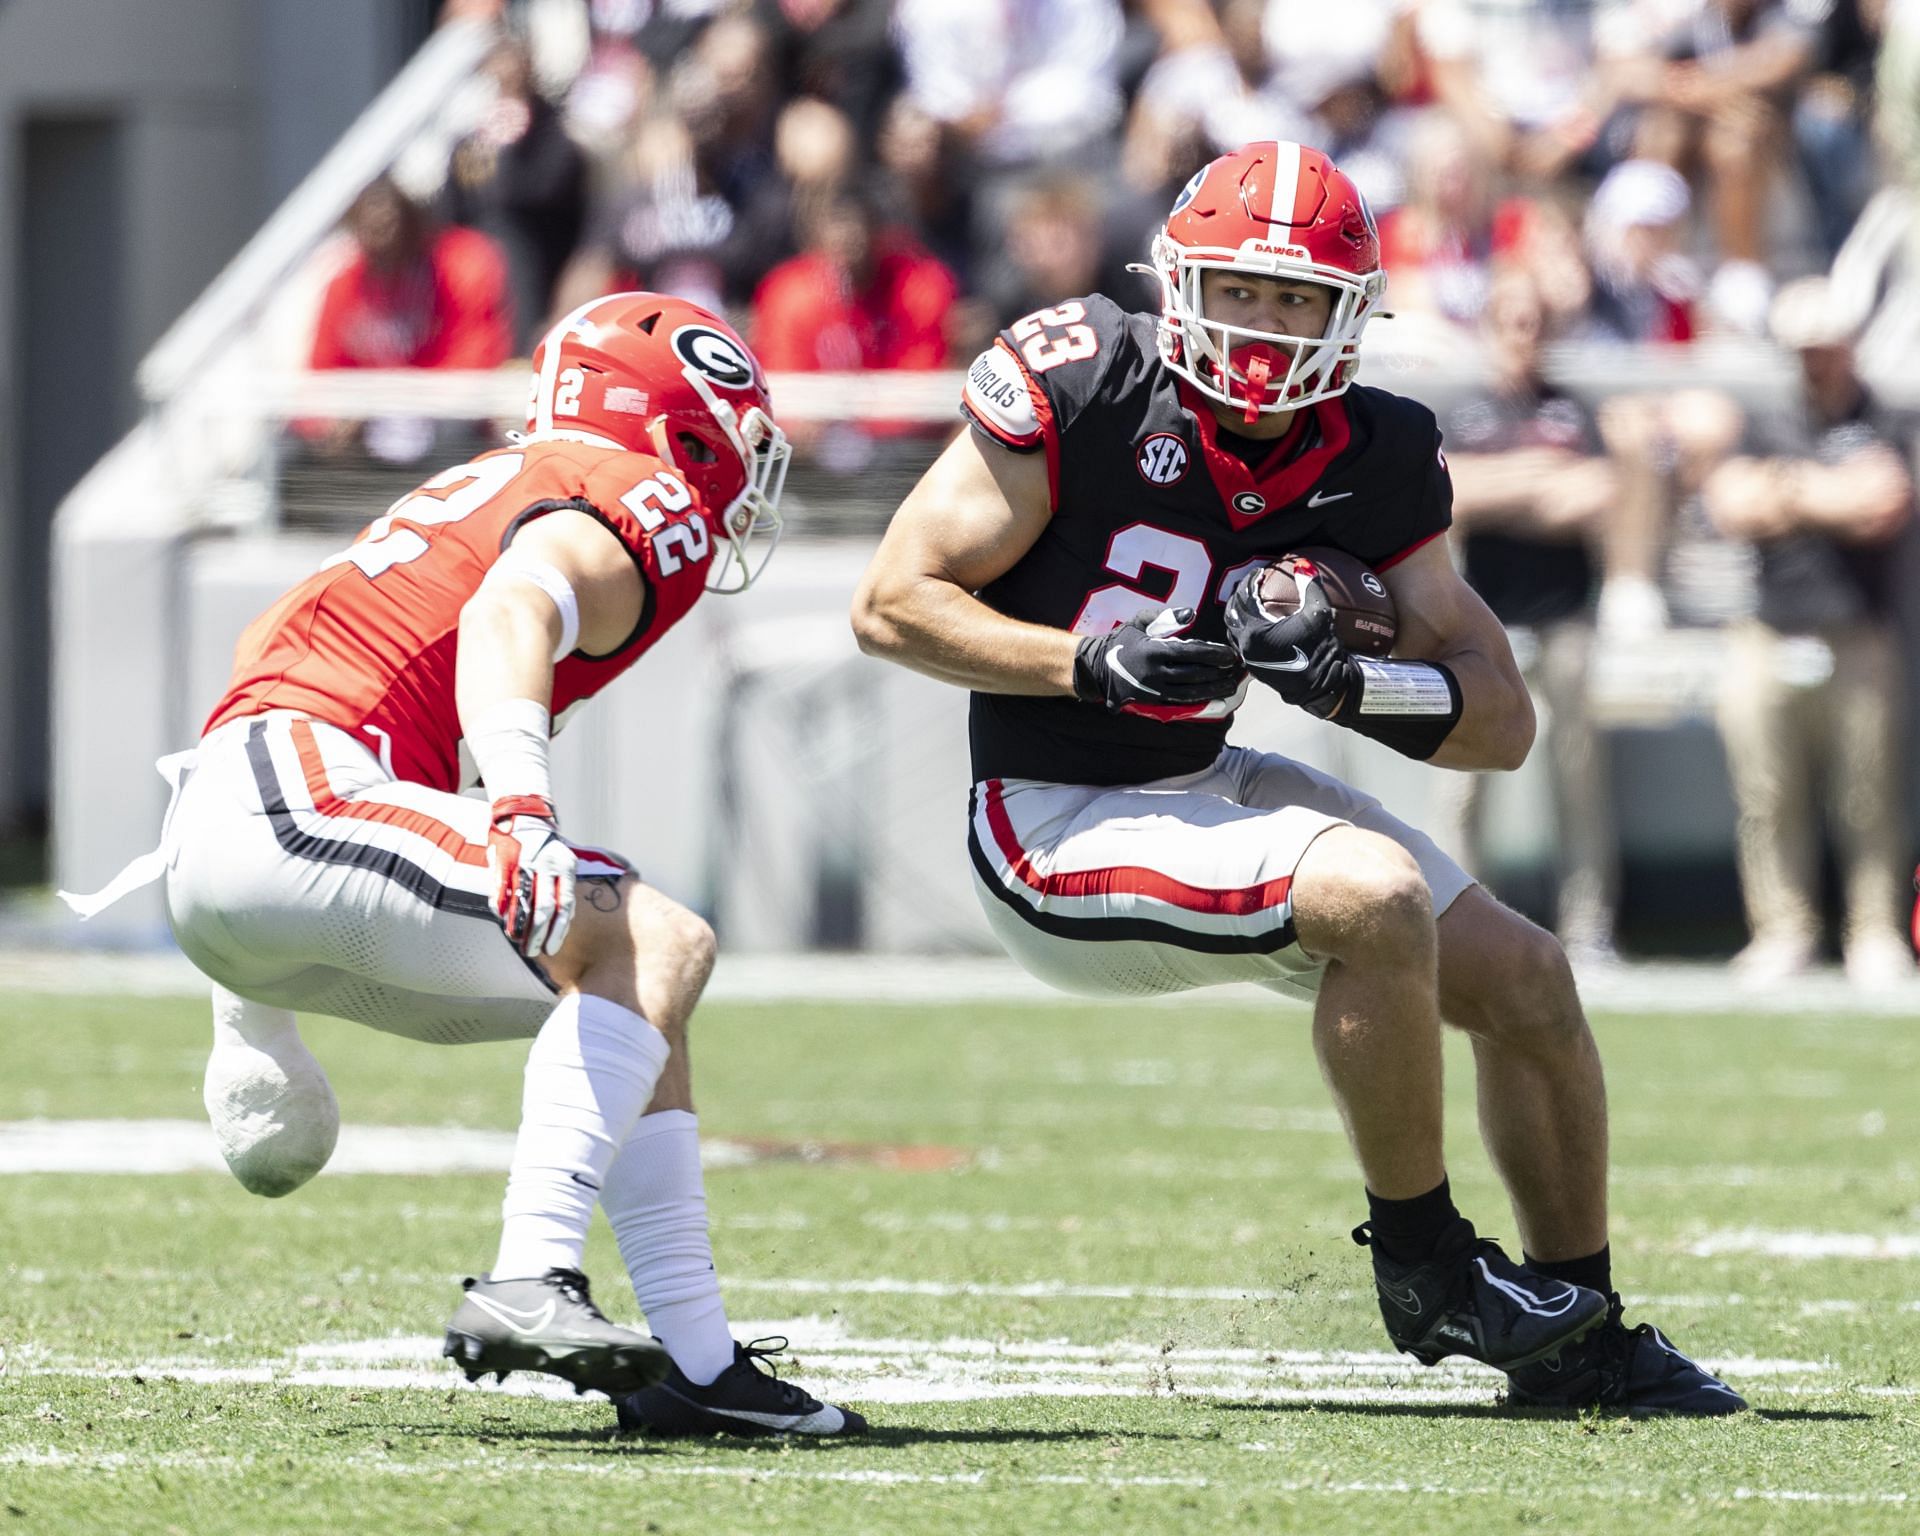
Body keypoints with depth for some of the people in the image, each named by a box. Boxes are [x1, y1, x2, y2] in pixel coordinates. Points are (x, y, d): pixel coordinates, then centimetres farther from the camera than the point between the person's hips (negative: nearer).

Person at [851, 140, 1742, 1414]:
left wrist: (1350, 684, -23)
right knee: (1376, 897, -28)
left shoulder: (1371, 461, -3)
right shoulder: (1086, 386, -18)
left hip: (1205, 787, 7)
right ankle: (1423, 1266, -9)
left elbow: (1502, 721, -4)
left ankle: (1576, 1338, 22)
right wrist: (1096, 664, -27)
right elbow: (895, 604, -16)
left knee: (1527, 984, 6)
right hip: (1059, 831, -7)